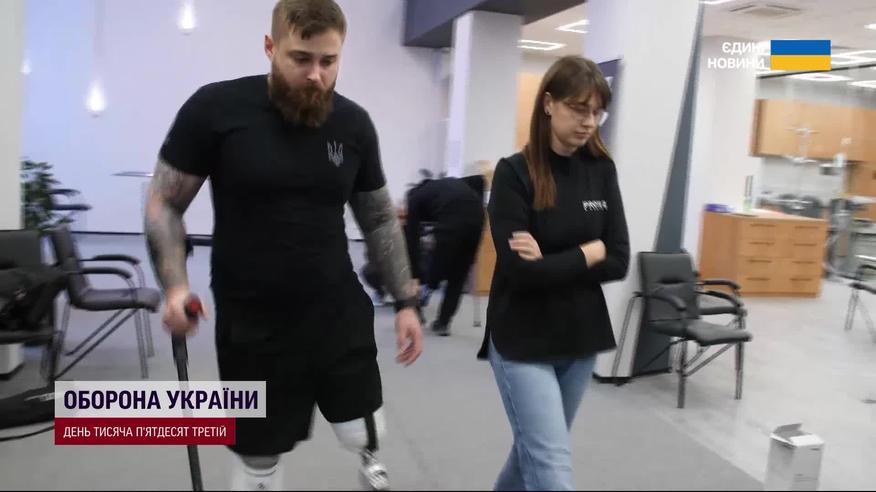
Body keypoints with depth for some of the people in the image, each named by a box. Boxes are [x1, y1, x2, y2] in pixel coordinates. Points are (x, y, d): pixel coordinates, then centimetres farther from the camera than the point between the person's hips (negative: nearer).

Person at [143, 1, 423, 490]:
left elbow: (380, 218, 7)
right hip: (251, 321, -2)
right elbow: (164, 203, -4)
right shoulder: (215, 108, -12)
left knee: (364, 434, 10)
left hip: (338, 309, 2)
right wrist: (176, 285, -19)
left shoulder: (354, 124, -2)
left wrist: (406, 301, 3)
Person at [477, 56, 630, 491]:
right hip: (523, 342, -5)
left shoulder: (602, 170, 3)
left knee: (535, 451, 20)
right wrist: (587, 254, -9)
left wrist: (551, 263, -15)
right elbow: (519, 270, -19)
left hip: (581, 338, 5)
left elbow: (619, 262, -2)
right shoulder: (514, 173, -12)